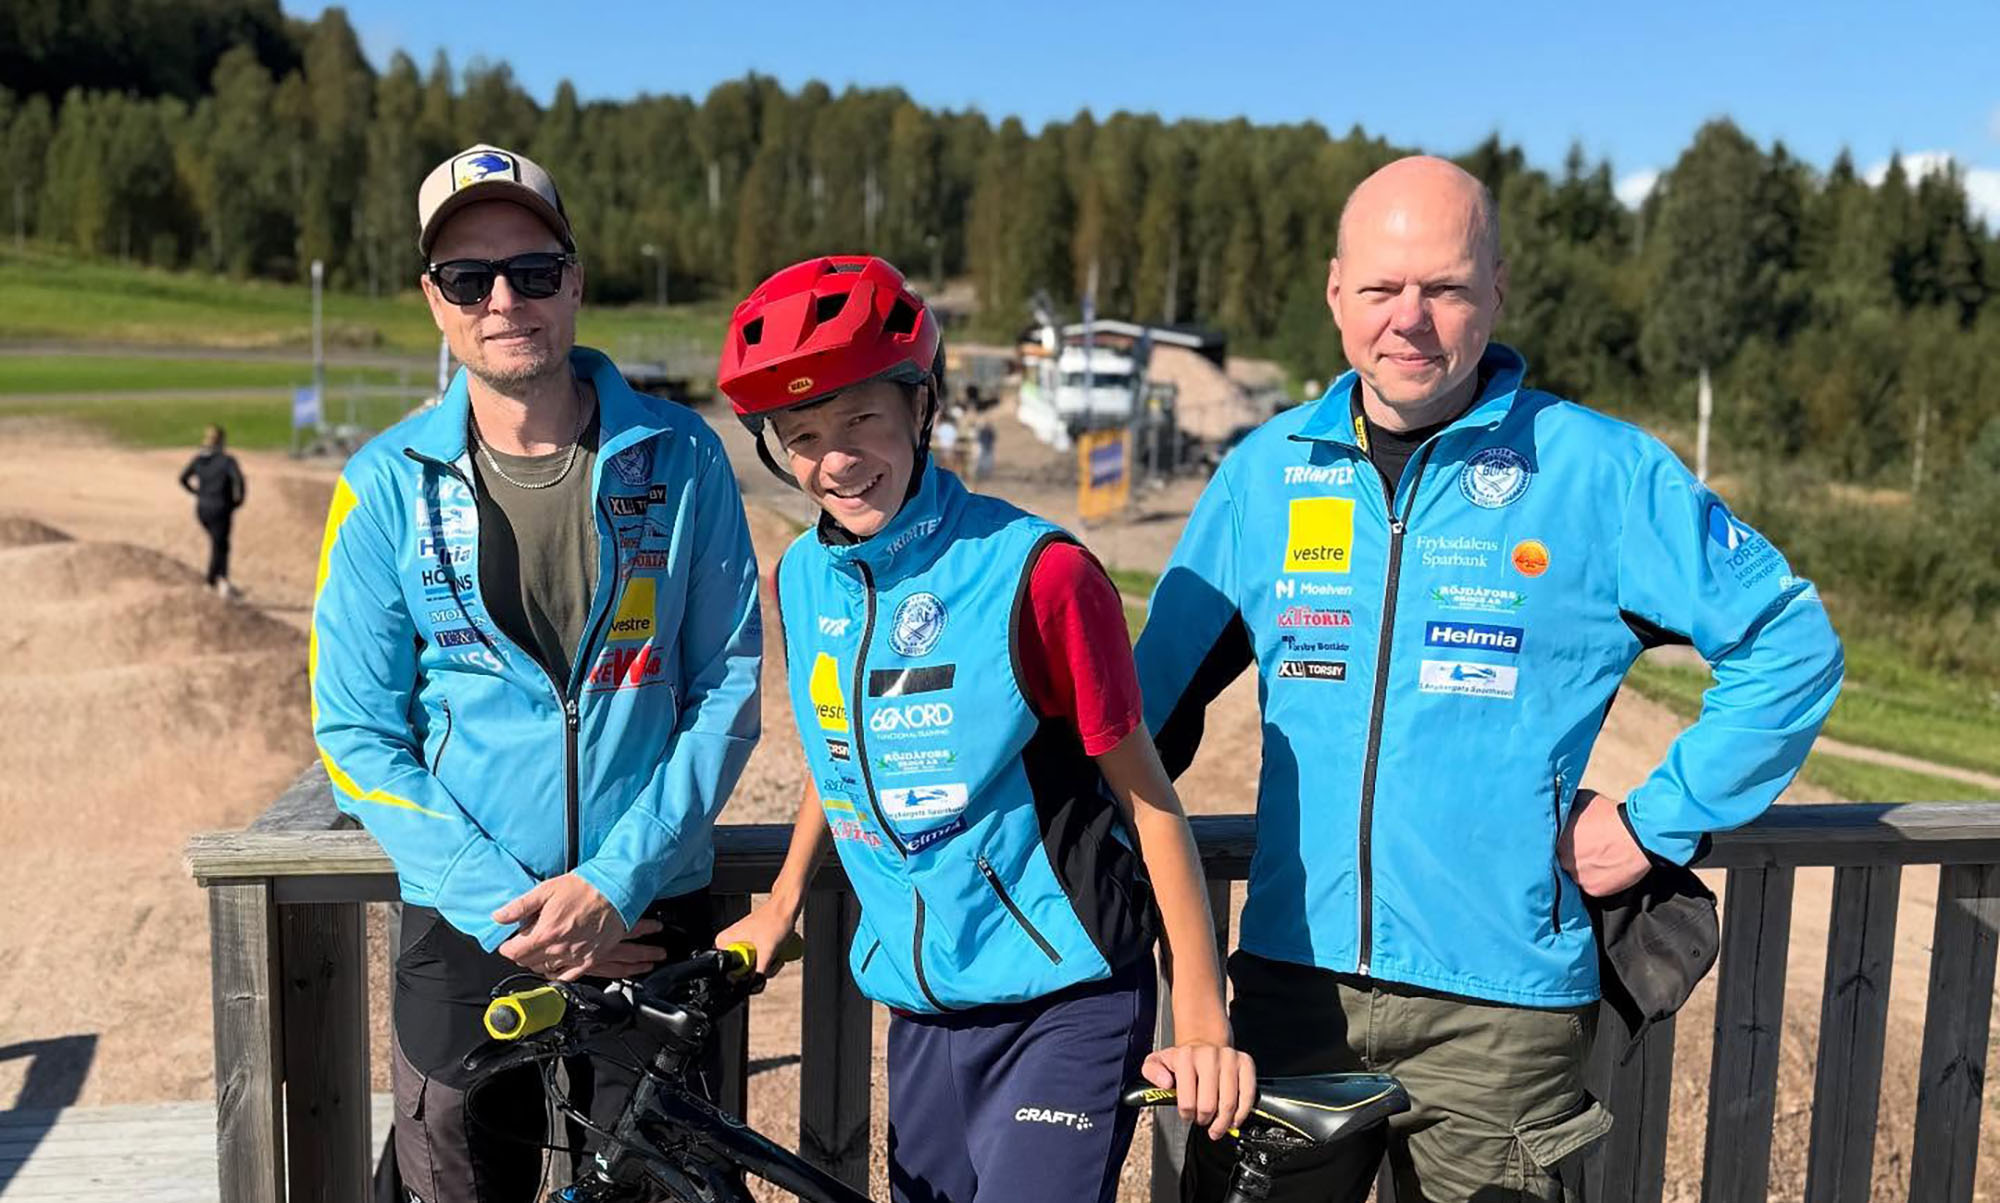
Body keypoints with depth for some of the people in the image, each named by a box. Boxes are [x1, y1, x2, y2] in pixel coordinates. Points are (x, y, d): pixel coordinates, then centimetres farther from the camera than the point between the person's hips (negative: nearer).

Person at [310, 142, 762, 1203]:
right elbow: (356, 735, -3)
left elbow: (728, 689, -3)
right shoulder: (390, 482, -4)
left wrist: (613, 885, -13)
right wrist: (506, 906, -12)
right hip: (464, 929, 0)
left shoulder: (678, 459, -4)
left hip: (651, 921, 0)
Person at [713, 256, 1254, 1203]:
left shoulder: (1035, 572, -17)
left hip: (1065, 1005, -5)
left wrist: (1202, 1019, -13)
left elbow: (1146, 794, -12)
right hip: (920, 1008, 6)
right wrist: (781, 905, 20)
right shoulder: (801, 581, 1)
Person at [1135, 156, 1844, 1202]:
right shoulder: (1267, 470, 4)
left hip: (1500, 1002, -2)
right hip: (1290, 979, 2)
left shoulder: (1598, 471, -4)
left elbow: (1790, 640, 2)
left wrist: (1657, 822, -3)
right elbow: (1163, 681, 14)